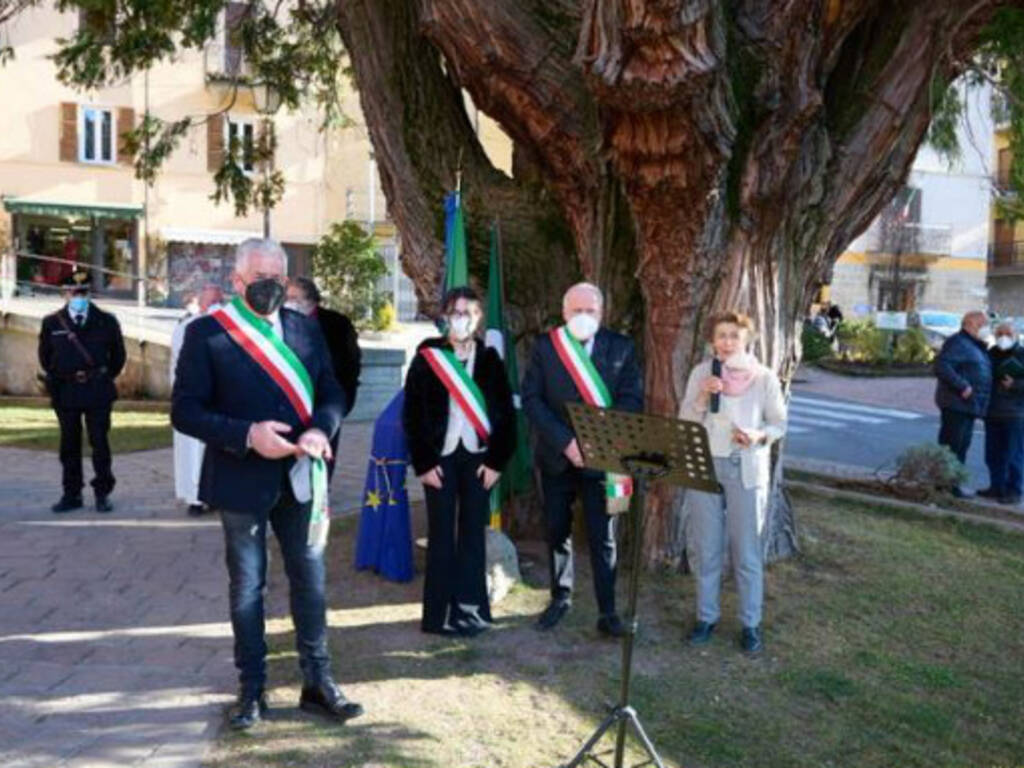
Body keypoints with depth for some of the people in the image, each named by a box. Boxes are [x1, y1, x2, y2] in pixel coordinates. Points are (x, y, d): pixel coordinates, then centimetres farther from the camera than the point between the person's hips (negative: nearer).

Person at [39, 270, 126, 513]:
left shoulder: (106, 322, -1)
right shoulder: (51, 323, 3)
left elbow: (118, 355, 10)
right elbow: (45, 357, 16)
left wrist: (104, 379, 9)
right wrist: (59, 379, 13)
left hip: (98, 393, -1)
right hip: (66, 393, 2)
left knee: (100, 443, 1)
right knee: (69, 446, 8)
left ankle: (102, 493, 10)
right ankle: (72, 494, 17)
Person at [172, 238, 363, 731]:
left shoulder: (306, 329, 5)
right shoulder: (207, 333, -7)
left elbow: (332, 393, 6)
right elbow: (185, 411, -11)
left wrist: (321, 430, -16)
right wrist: (247, 435, -23)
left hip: (300, 475, 3)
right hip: (242, 480, -3)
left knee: (310, 579, 10)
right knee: (247, 585, 11)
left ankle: (318, 683, 24)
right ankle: (251, 689, 25)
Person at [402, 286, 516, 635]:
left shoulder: (490, 359, 5)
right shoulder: (426, 358, -1)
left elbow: (505, 413, 4)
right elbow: (412, 414, -2)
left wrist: (497, 461, -3)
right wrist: (423, 463, -8)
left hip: (478, 457, 2)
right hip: (441, 458, -2)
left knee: (473, 534, 6)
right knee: (442, 535, 1)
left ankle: (469, 608, 14)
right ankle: (440, 613, 8)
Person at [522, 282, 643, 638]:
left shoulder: (621, 347, -1)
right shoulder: (545, 346, -1)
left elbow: (632, 398, -5)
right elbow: (531, 398, -6)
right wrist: (565, 441, -17)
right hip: (557, 455, 1)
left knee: (602, 537, 3)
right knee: (557, 531, 13)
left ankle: (607, 612, 11)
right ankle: (560, 597, 30)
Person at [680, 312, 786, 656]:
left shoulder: (764, 377, -3)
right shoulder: (701, 372, 2)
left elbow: (779, 422, 3)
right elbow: (684, 422, -1)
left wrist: (759, 436, -17)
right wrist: (702, 396, -17)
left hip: (747, 469, -2)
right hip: (703, 466, 2)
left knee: (747, 550, 3)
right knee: (705, 548, 9)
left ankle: (750, 623, 15)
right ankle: (706, 616, 23)